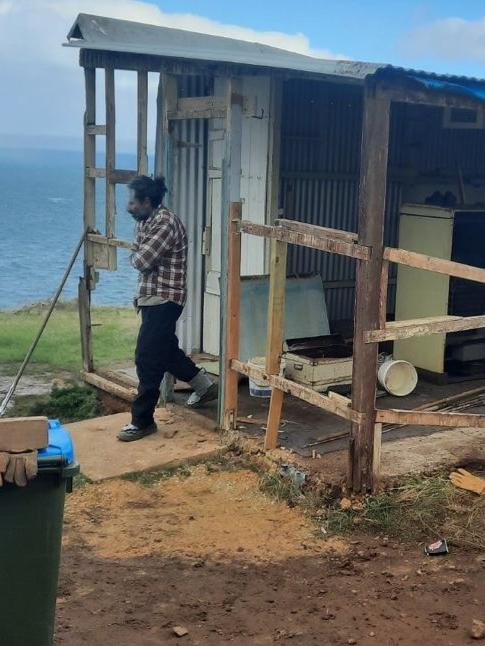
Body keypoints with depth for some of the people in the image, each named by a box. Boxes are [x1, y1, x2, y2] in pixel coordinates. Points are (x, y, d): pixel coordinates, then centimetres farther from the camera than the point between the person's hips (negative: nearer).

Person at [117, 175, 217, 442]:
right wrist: (141, 294, 14)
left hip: (164, 300, -10)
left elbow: (142, 261, -25)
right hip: (153, 298, 10)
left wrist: (135, 256, -2)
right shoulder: (144, 222, 11)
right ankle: (205, 386, 41)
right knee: (166, 349, 23)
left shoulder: (165, 223, -21)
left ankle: (142, 421, 3)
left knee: (148, 360, -7)